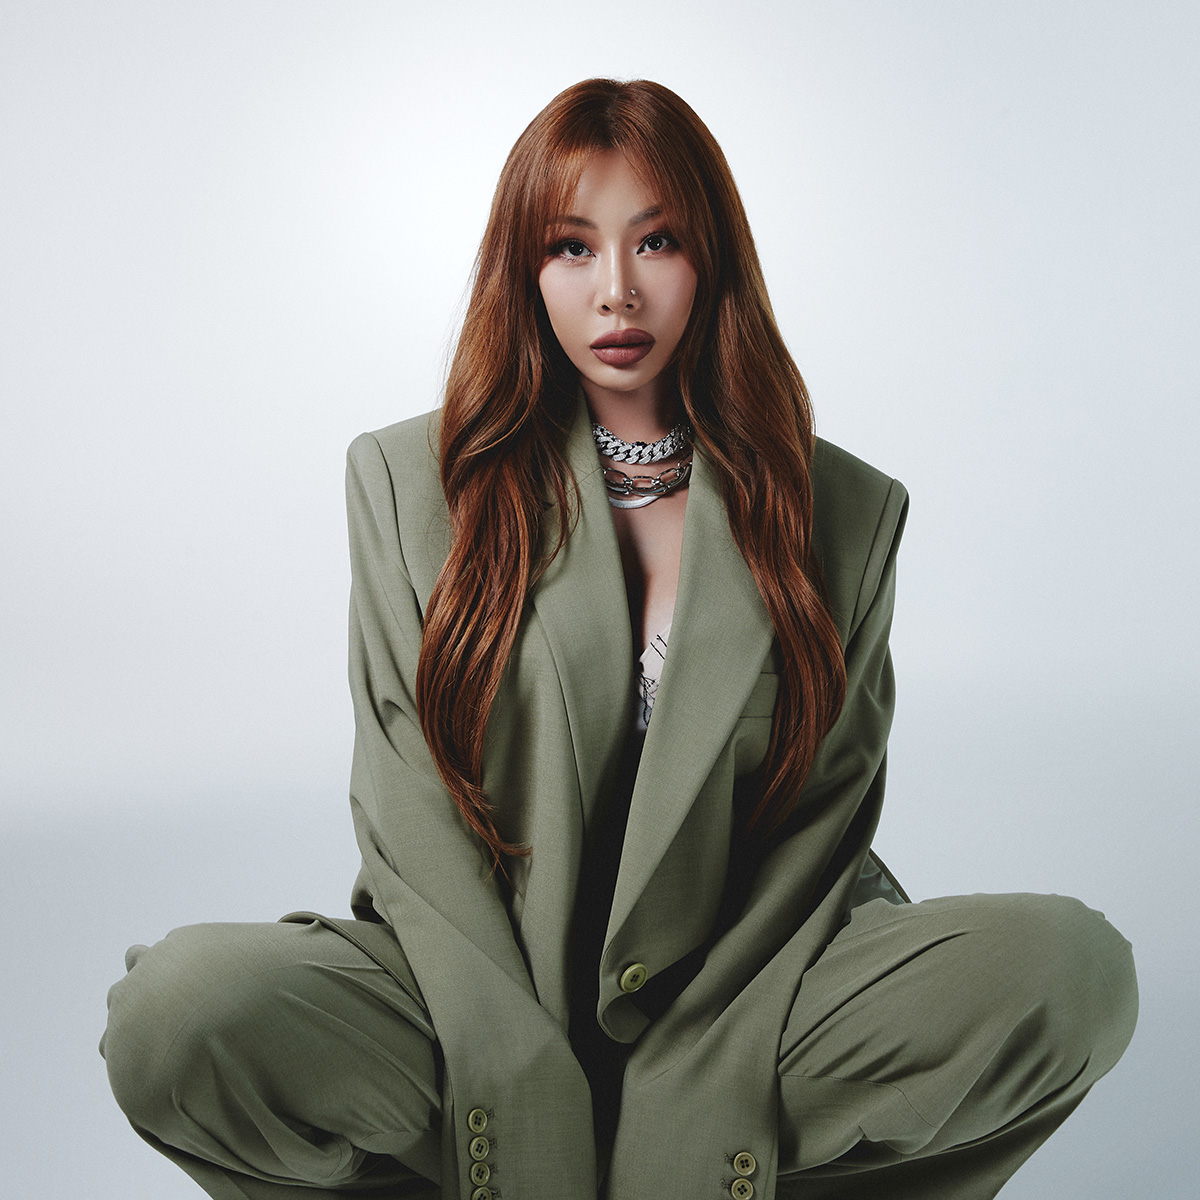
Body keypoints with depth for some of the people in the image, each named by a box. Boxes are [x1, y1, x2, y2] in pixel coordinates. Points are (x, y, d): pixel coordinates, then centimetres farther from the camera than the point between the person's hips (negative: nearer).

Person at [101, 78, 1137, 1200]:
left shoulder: (849, 510, 5)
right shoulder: (409, 478, 4)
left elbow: (827, 817, 2)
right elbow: (406, 808, -2)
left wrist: (694, 1109, -12)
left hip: (740, 997, 1)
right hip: (475, 1000, 0)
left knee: (1071, 965, -25)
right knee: (179, 1011, -29)